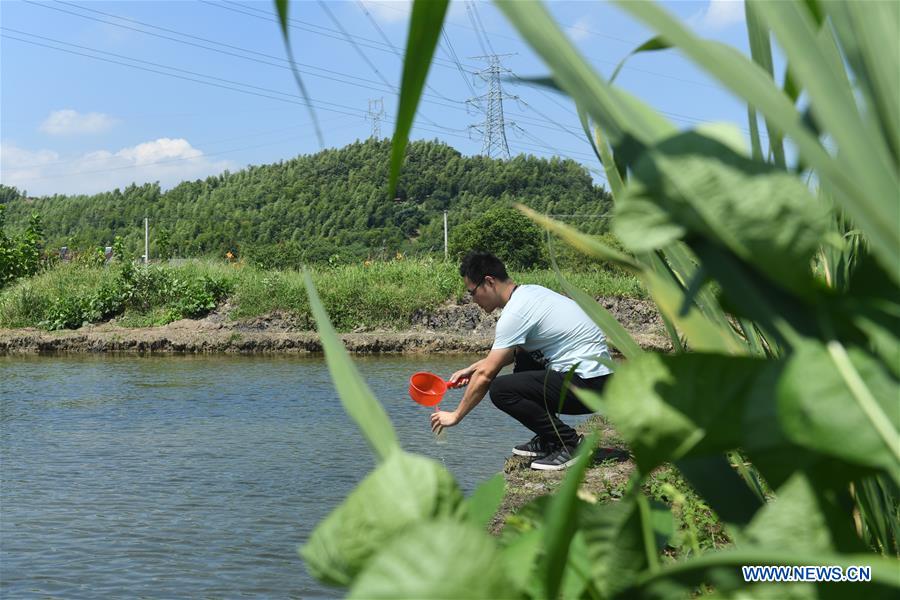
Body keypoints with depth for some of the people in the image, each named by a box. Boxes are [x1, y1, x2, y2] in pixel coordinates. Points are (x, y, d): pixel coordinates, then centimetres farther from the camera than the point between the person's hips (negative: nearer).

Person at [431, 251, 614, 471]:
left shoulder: (515, 312, -16)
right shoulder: (529, 292, 13)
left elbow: (485, 375, -13)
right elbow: (511, 351, 28)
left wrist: (456, 415, -2)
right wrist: (471, 369, 23)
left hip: (588, 385, -10)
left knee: (501, 390, -18)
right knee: (522, 362, 27)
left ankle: (570, 443, -9)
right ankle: (547, 441, 19)